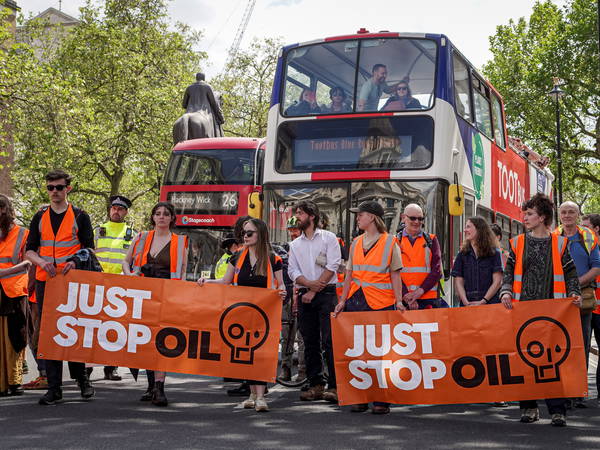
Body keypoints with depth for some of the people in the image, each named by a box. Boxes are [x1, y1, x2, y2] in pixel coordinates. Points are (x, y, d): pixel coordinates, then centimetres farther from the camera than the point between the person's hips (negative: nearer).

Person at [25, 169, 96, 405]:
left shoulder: (80, 216, 4)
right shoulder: (40, 217, 13)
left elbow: (89, 249, 2)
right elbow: (29, 250, 10)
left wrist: (75, 261, -18)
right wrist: (41, 262, -10)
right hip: (44, 281, 3)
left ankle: (81, 377, 17)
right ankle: (54, 387, 5)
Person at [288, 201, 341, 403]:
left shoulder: (328, 238, 3)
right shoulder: (295, 244, 17)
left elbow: (332, 266, -6)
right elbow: (293, 271, 7)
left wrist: (314, 291, -9)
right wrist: (310, 284, -12)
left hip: (326, 294, -5)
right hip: (304, 295, 5)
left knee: (329, 340, -11)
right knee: (310, 342, 5)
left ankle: (334, 386, -10)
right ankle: (315, 385, 9)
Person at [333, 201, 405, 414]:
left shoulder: (390, 242, 1)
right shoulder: (356, 243, 15)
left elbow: (395, 275, -1)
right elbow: (350, 275, 15)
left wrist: (399, 301, -9)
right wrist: (342, 301, 9)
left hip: (380, 303, -5)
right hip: (356, 301, 5)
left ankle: (381, 400, 4)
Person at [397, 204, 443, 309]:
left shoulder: (431, 240, 12)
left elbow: (437, 270, 2)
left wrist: (420, 291, -11)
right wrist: (406, 295, -13)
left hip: (428, 299, 1)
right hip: (403, 300, -1)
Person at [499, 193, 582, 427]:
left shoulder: (559, 243, 8)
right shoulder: (518, 243, 11)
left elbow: (570, 274, 9)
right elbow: (509, 272, 11)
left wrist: (574, 293, -7)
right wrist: (506, 291, -6)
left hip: (552, 309, -2)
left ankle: (557, 409, -1)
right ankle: (529, 406, 12)